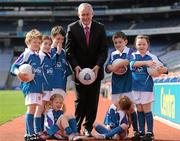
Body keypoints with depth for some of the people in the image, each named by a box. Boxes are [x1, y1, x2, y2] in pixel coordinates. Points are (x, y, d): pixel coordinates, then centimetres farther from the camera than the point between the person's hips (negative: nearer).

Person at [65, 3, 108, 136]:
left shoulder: (100, 28, 2)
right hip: (80, 71, -1)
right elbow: (69, 50, -4)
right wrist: (76, 67, -17)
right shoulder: (72, 28, -1)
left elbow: (103, 50, -1)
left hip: (95, 70, 1)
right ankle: (76, 128, 13)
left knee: (93, 101, 3)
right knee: (81, 100, -1)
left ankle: (88, 128, 13)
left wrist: (97, 66, -16)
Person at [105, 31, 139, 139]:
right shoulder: (113, 54, 12)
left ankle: (136, 131, -2)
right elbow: (108, 68, 2)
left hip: (127, 84, -4)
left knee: (130, 107, -6)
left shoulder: (130, 52, -1)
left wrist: (116, 66, -20)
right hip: (116, 84, 5)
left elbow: (128, 61, -22)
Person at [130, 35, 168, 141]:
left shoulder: (152, 57, -2)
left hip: (146, 86, -3)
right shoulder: (133, 55, 3)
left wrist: (164, 69, -30)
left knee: (146, 109, -2)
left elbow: (163, 67, -5)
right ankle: (141, 132, 18)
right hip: (136, 86, 3)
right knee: (139, 110, 10)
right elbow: (132, 63, -18)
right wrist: (146, 62, -32)